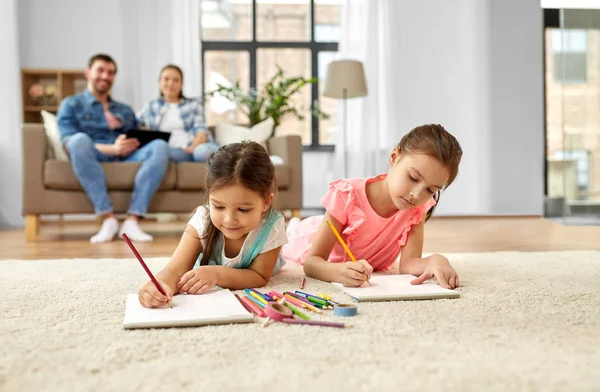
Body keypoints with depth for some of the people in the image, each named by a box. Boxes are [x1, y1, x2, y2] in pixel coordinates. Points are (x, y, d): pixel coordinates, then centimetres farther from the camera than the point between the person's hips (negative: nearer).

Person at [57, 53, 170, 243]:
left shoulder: (126, 110, 30)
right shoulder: (71, 105, 16)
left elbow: (137, 141, 22)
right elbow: (70, 144, -1)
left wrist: (129, 147, -5)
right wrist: (112, 149, -16)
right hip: (93, 160, -3)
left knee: (159, 146, -26)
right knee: (80, 139, -36)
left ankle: (132, 220, -33)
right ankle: (108, 218, -34)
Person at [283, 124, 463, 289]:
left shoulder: (419, 206, -34)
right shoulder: (347, 195, -45)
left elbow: (408, 262, -39)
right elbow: (311, 262, -46)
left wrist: (435, 261, -62)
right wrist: (340, 272, -69)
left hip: (371, 265, 3)